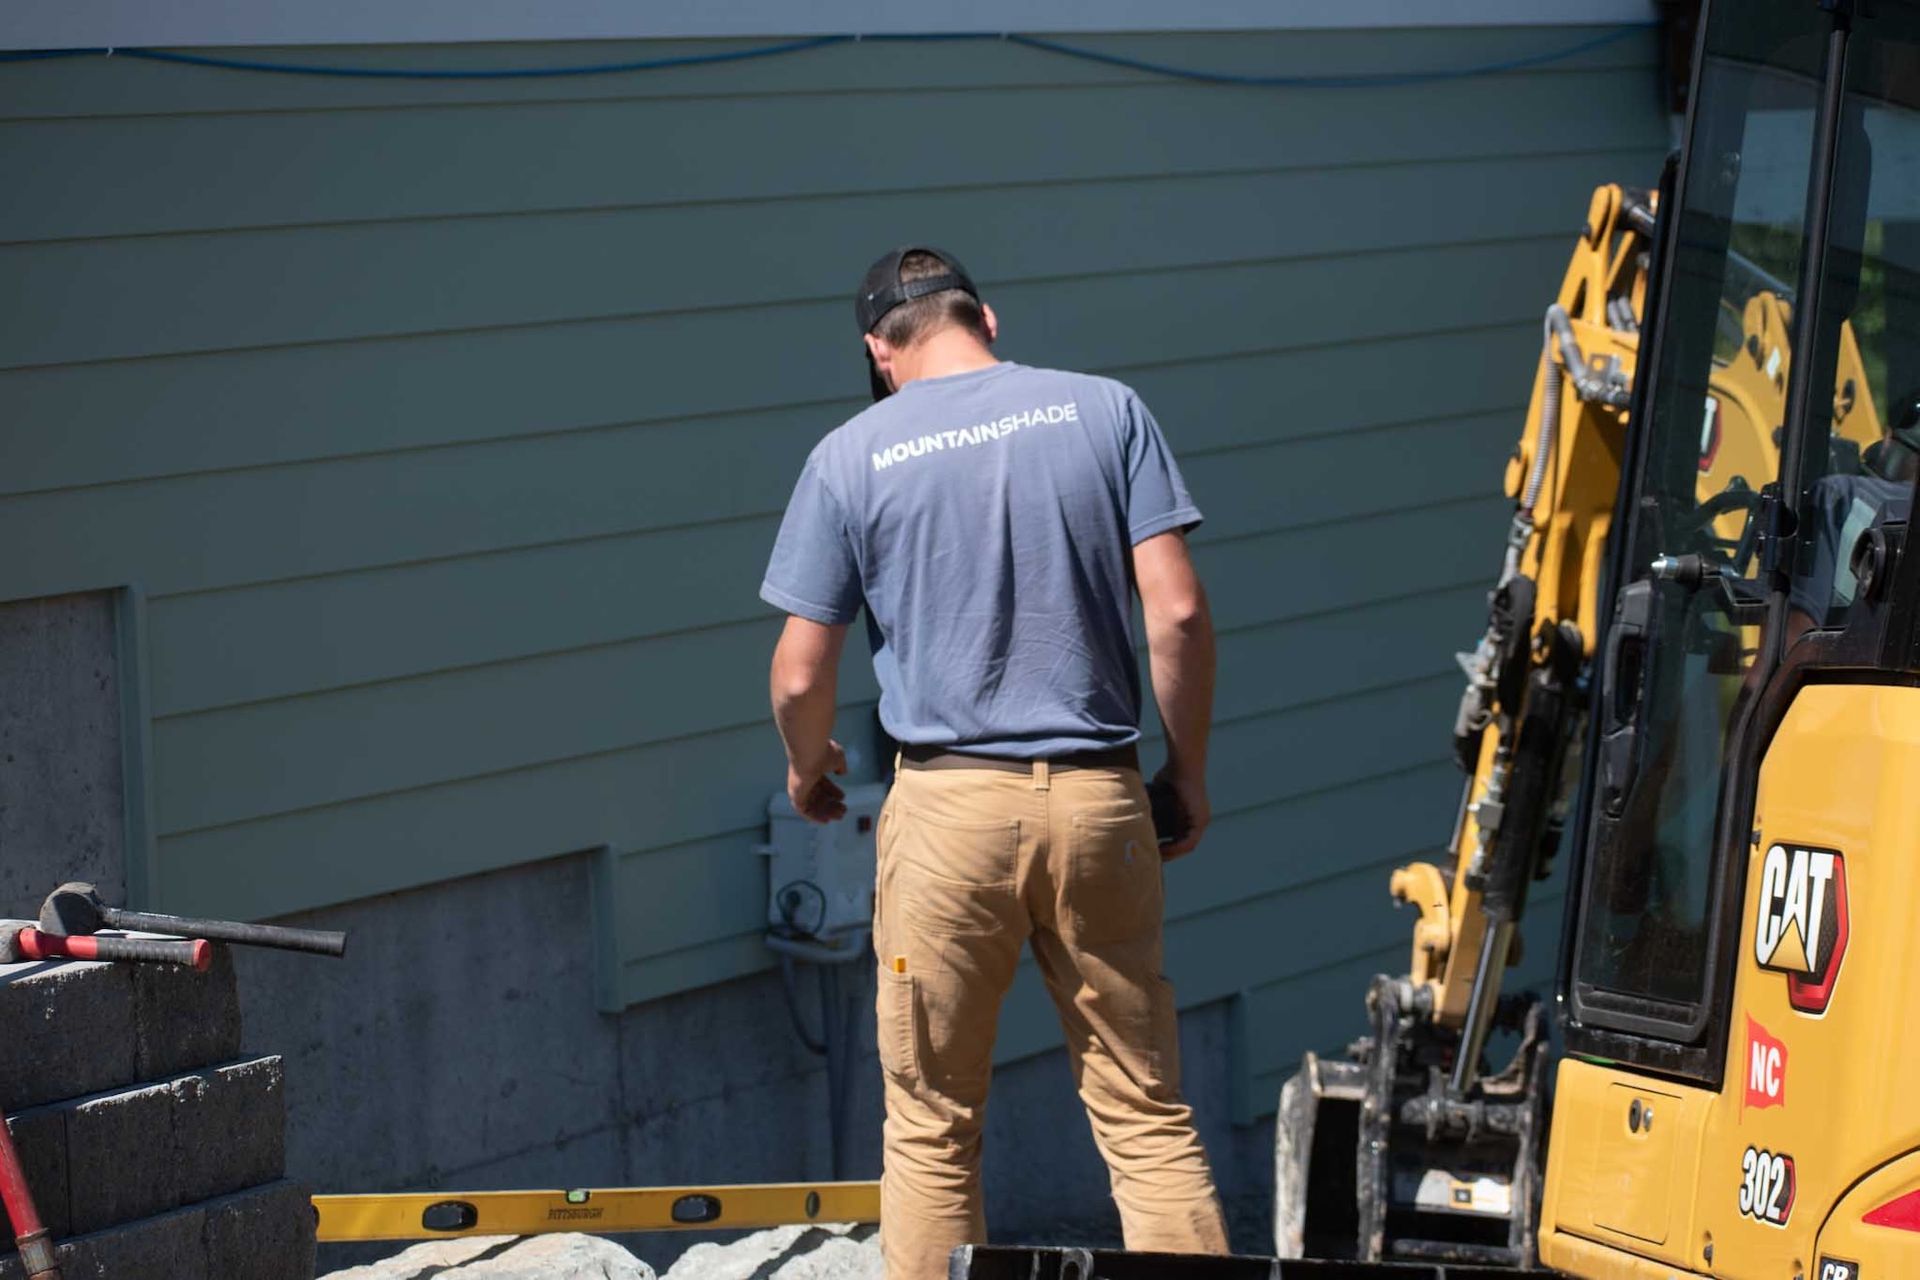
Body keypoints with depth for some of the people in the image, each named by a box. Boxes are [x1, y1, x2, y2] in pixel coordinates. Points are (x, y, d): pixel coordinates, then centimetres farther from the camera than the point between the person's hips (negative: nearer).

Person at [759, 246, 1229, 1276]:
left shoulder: (852, 457, 1)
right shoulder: (1105, 412, 3)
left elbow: (801, 675, 2)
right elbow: (1177, 612, -3)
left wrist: (807, 769, 23)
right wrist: (1188, 771, 10)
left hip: (949, 806, -1)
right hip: (1098, 802, 2)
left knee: (931, 1129, 8)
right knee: (1147, 1114, 6)